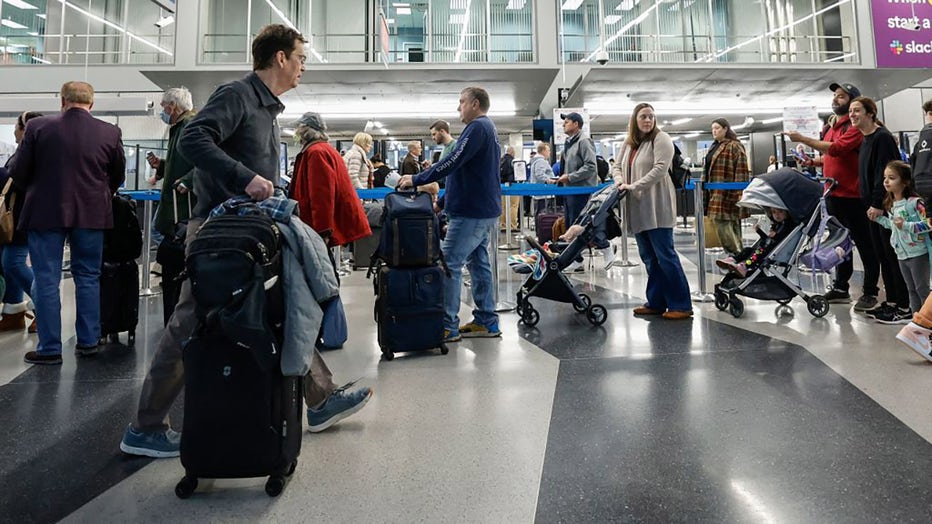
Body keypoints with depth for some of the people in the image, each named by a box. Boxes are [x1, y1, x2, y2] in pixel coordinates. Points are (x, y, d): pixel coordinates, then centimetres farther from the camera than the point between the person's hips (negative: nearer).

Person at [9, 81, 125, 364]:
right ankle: (88, 342, 16)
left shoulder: (37, 126, -5)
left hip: (45, 212, -1)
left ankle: (50, 348, 9)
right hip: (91, 213, 2)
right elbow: (118, 176, 6)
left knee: (46, 279, 5)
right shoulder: (110, 132, -3)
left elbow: (18, 172, 0)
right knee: (88, 277, 11)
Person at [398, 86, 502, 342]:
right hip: (484, 209, 11)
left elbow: (453, 162, -22)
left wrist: (416, 180, -17)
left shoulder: (477, 127, -12)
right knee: (479, 263, 12)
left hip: (472, 212, -11)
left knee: (449, 264, -9)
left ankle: (448, 326, -5)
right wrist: (446, 202, 23)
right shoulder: (488, 128, 21)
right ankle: (486, 321, 17)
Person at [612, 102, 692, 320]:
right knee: (649, 257, 10)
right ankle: (656, 302, 19)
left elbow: (660, 169, -16)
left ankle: (682, 305, 0)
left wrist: (633, 186, -19)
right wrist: (620, 180, 0)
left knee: (665, 255, -7)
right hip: (637, 208, 7)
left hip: (657, 208, -7)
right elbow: (617, 167, 22)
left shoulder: (661, 139, -4)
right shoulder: (629, 143, 16)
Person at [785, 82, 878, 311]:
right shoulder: (829, 126, 15)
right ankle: (841, 288, 23)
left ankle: (870, 292, 7)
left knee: (864, 244, 0)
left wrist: (803, 139, -25)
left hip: (852, 195, -8)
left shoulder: (854, 126, -11)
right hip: (832, 194, 8)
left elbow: (837, 148, -26)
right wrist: (813, 161, 5)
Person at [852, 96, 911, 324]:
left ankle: (904, 308, 4)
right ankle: (891, 302, 22)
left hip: (885, 207, -9)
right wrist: (871, 204, 16)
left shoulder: (882, 137, -12)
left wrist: (878, 204, -21)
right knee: (882, 255, 13)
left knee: (893, 256, -4)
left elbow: (884, 173, -19)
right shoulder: (866, 140, 15)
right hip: (874, 207, 9)